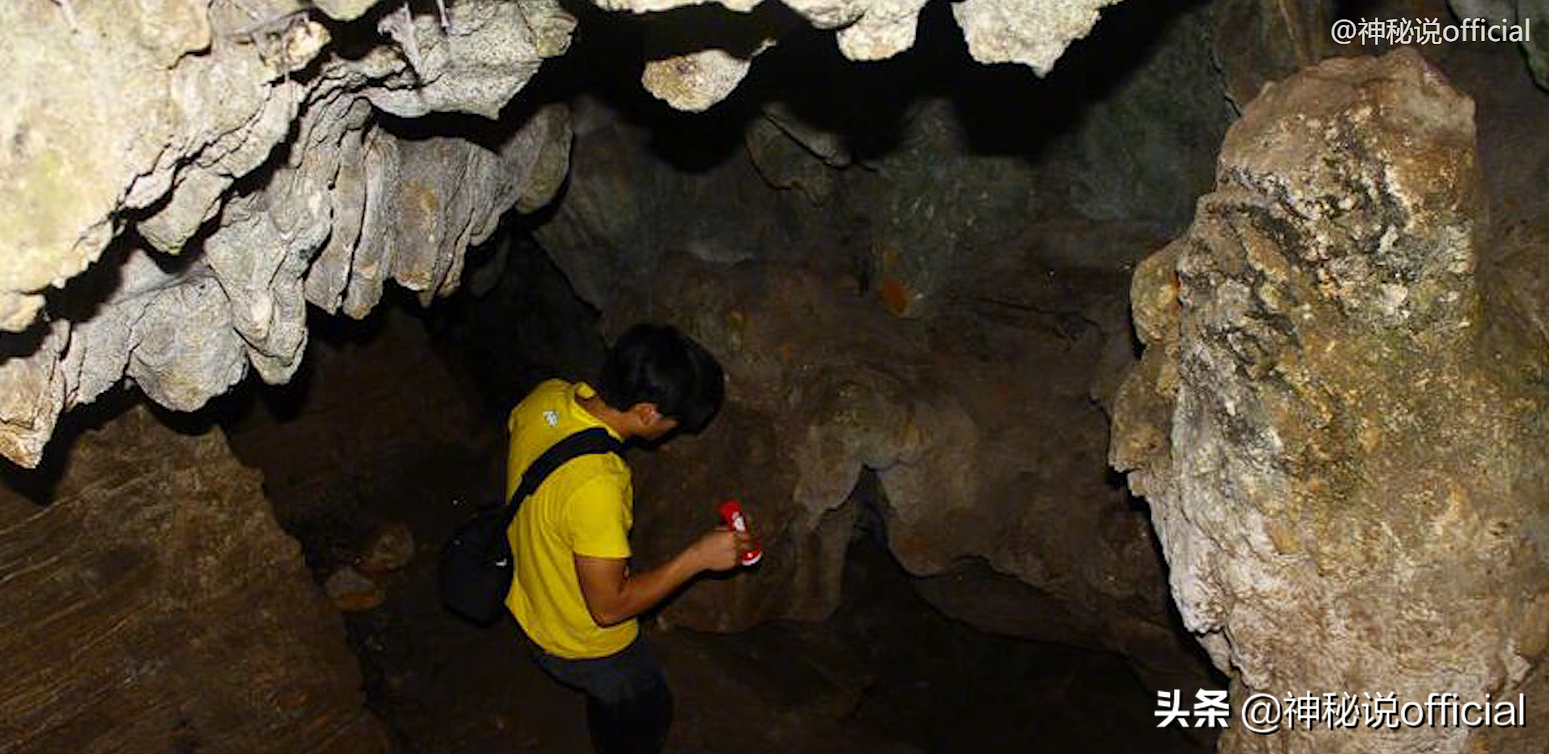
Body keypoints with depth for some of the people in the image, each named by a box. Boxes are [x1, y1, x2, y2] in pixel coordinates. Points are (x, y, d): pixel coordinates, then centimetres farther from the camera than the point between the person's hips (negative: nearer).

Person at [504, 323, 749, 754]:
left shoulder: (545, 397, -19)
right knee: (648, 712, 25)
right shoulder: (596, 485, -42)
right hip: (585, 644, -7)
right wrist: (698, 557, -26)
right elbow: (609, 606, -31)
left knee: (610, 701, 34)